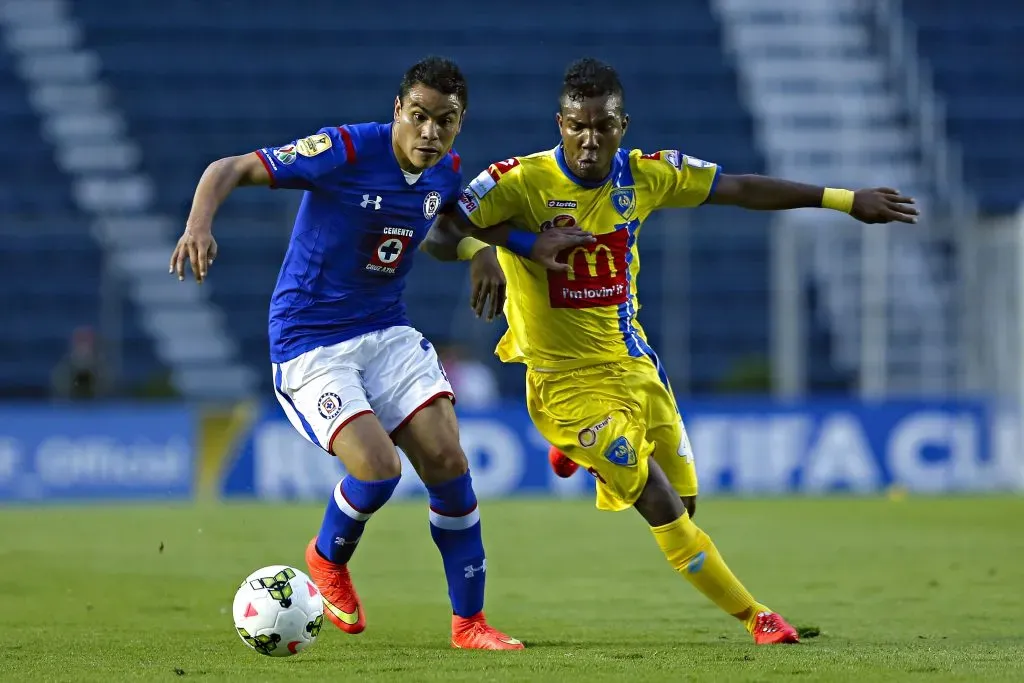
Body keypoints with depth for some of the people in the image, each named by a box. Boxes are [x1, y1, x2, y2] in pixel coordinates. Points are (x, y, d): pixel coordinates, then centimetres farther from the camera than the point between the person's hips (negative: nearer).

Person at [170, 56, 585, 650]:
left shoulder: (447, 172, 0)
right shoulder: (346, 151, -20)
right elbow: (230, 170, -20)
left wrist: (482, 252, 7)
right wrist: (199, 226, -39)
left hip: (386, 333, 6)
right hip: (310, 344, -6)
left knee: (448, 462, -7)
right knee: (378, 467, -21)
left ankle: (469, 622, 6)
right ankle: (328, 559, 14)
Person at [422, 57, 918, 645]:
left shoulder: (644, 176, -3)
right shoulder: (520, 182, -18)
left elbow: (743, 189, 4)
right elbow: (436, 235, -22)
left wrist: (845, 199, 4)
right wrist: (517, 241, -34)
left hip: (635, 365, 6)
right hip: (568, 379, -6)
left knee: (683, 503, 12)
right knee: (666, 511, -11)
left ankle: (583, 451, 40)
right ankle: (754, 616, 4)